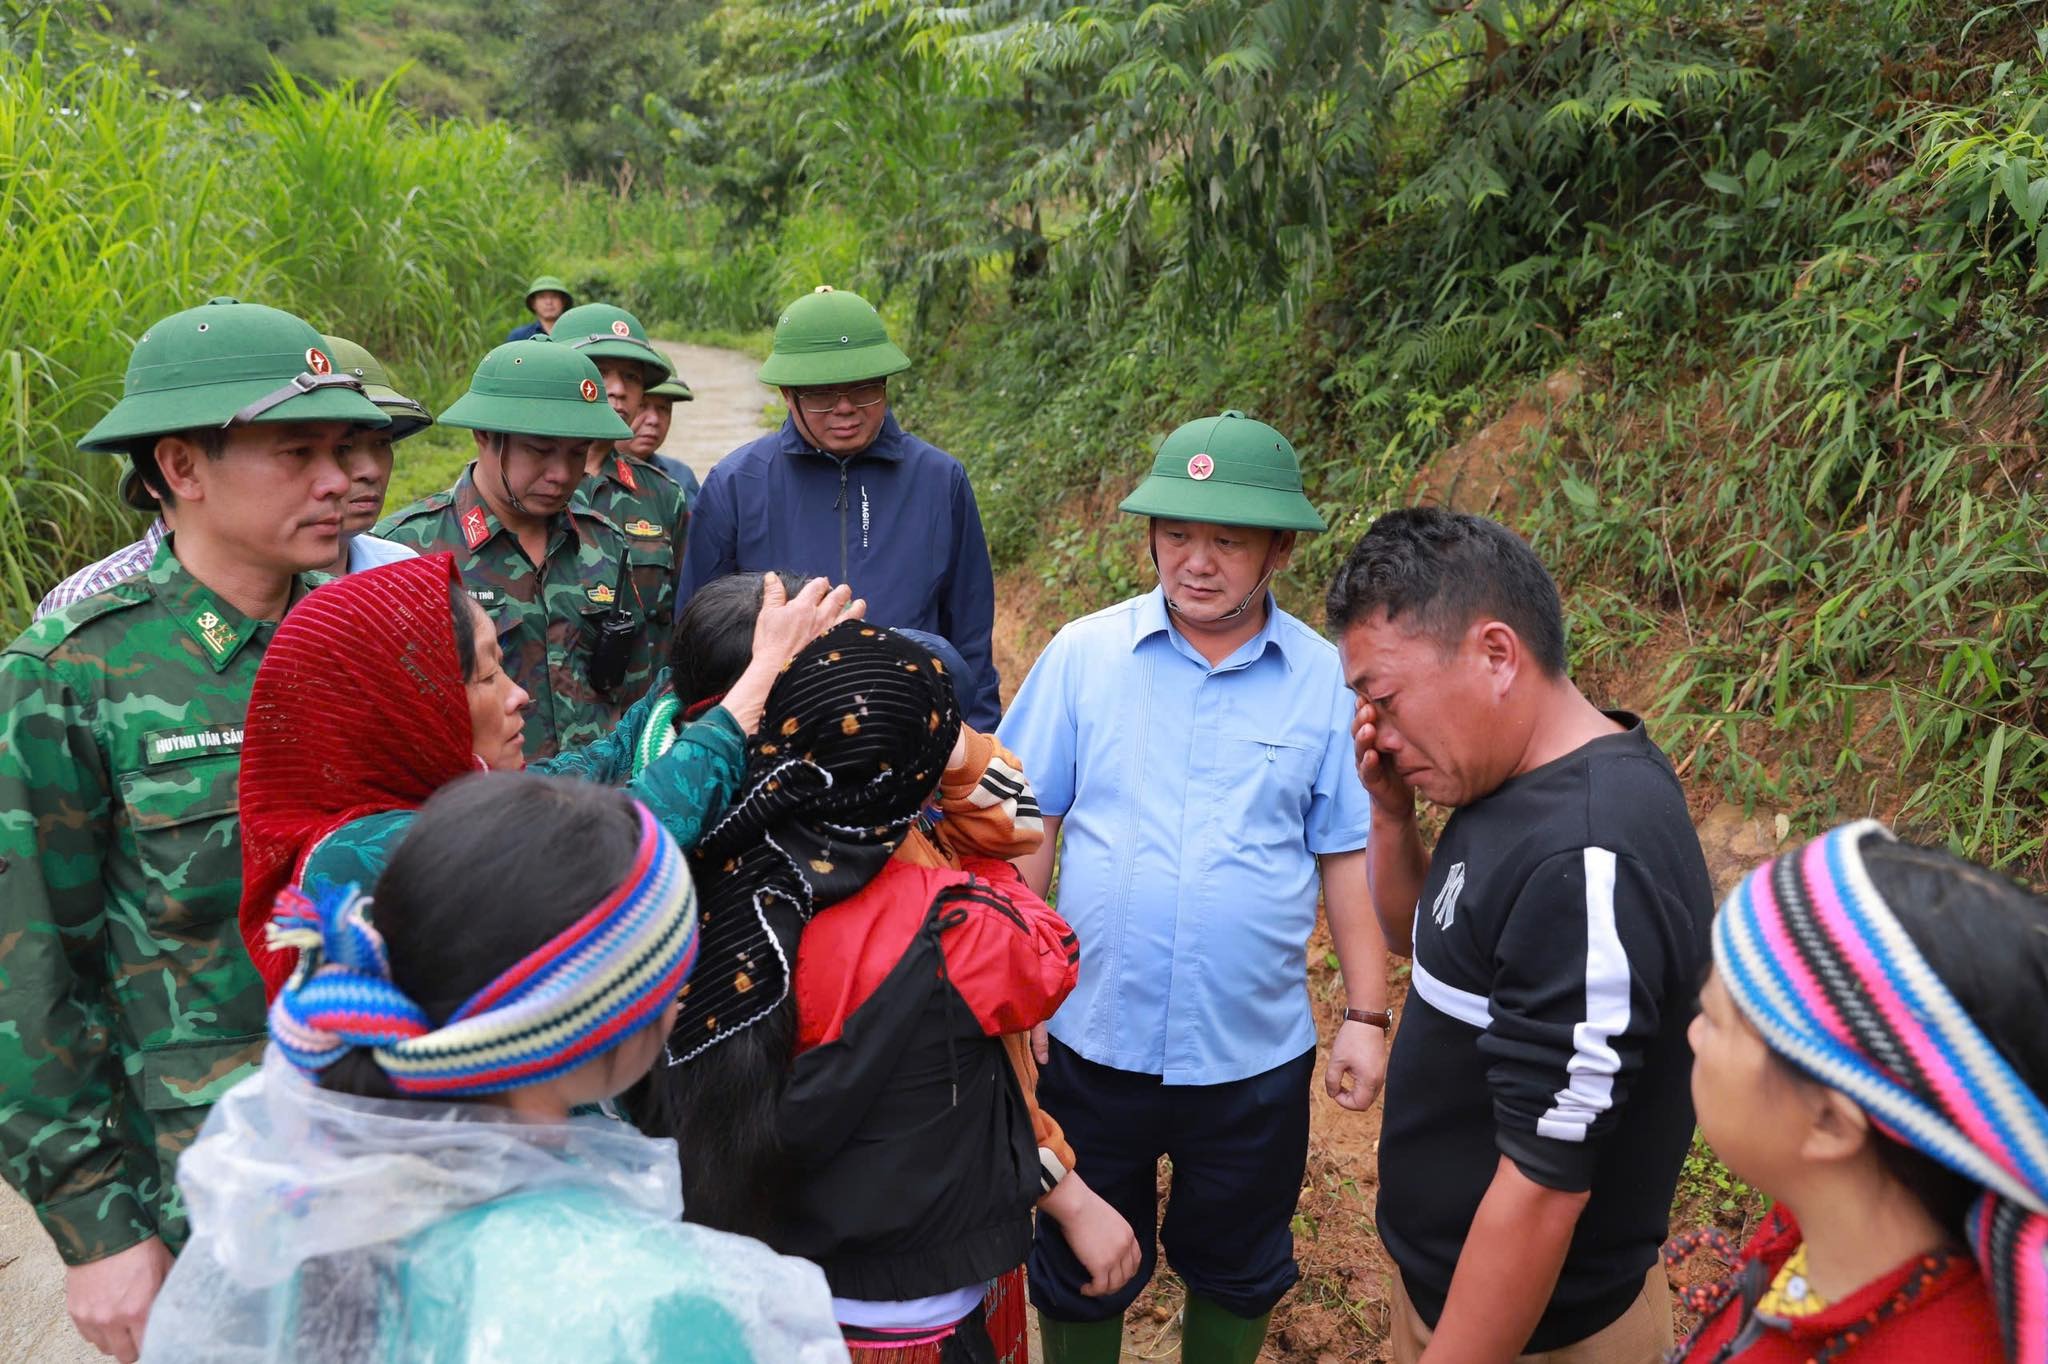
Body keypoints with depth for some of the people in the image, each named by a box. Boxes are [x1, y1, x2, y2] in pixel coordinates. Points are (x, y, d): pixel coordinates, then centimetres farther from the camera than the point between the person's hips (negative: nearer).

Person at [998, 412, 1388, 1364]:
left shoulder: (1326, 681, -7)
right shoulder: (1082, 654, -8)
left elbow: (1350, 857, 0)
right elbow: (1026, 828, -3)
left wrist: (1367, 1015, 0)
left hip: (1257, 1053, 0)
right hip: (1093, 1037, 0)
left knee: (1237, 1272, 23)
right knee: (1080, 1269, 21)